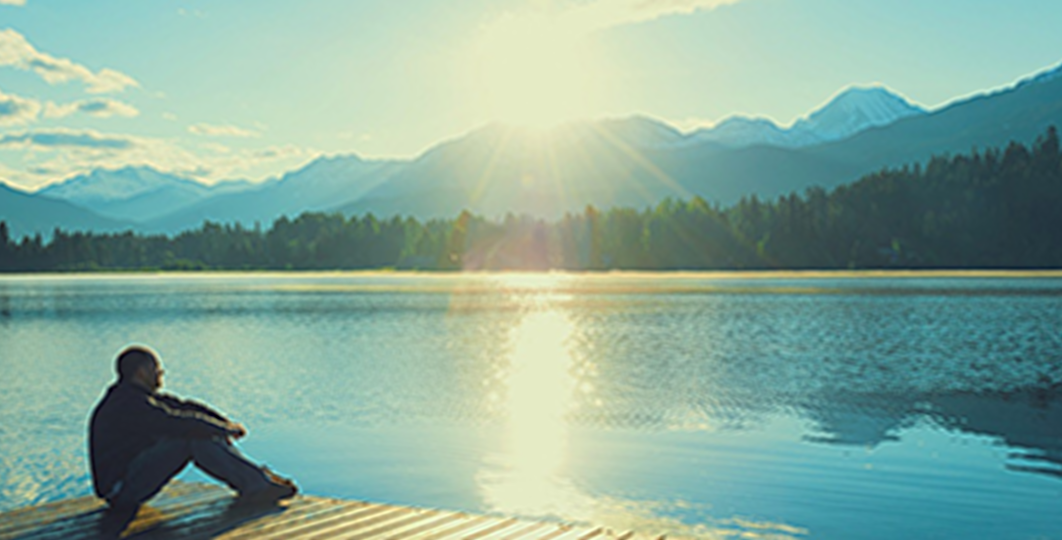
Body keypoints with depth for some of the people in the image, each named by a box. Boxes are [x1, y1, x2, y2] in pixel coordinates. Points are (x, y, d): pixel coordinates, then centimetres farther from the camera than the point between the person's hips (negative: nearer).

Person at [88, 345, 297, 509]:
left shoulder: (141, 397, 10)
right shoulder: (129, 404, -22)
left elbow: (186, 406, 10)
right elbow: (182, 423, -27)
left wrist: (227, 423, -3)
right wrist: (227, 429, -14)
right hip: (121, 492, -10)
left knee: (200, 434, 0)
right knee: (191, 436, -22)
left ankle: (254, 478, -2)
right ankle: (255, 483, -18)